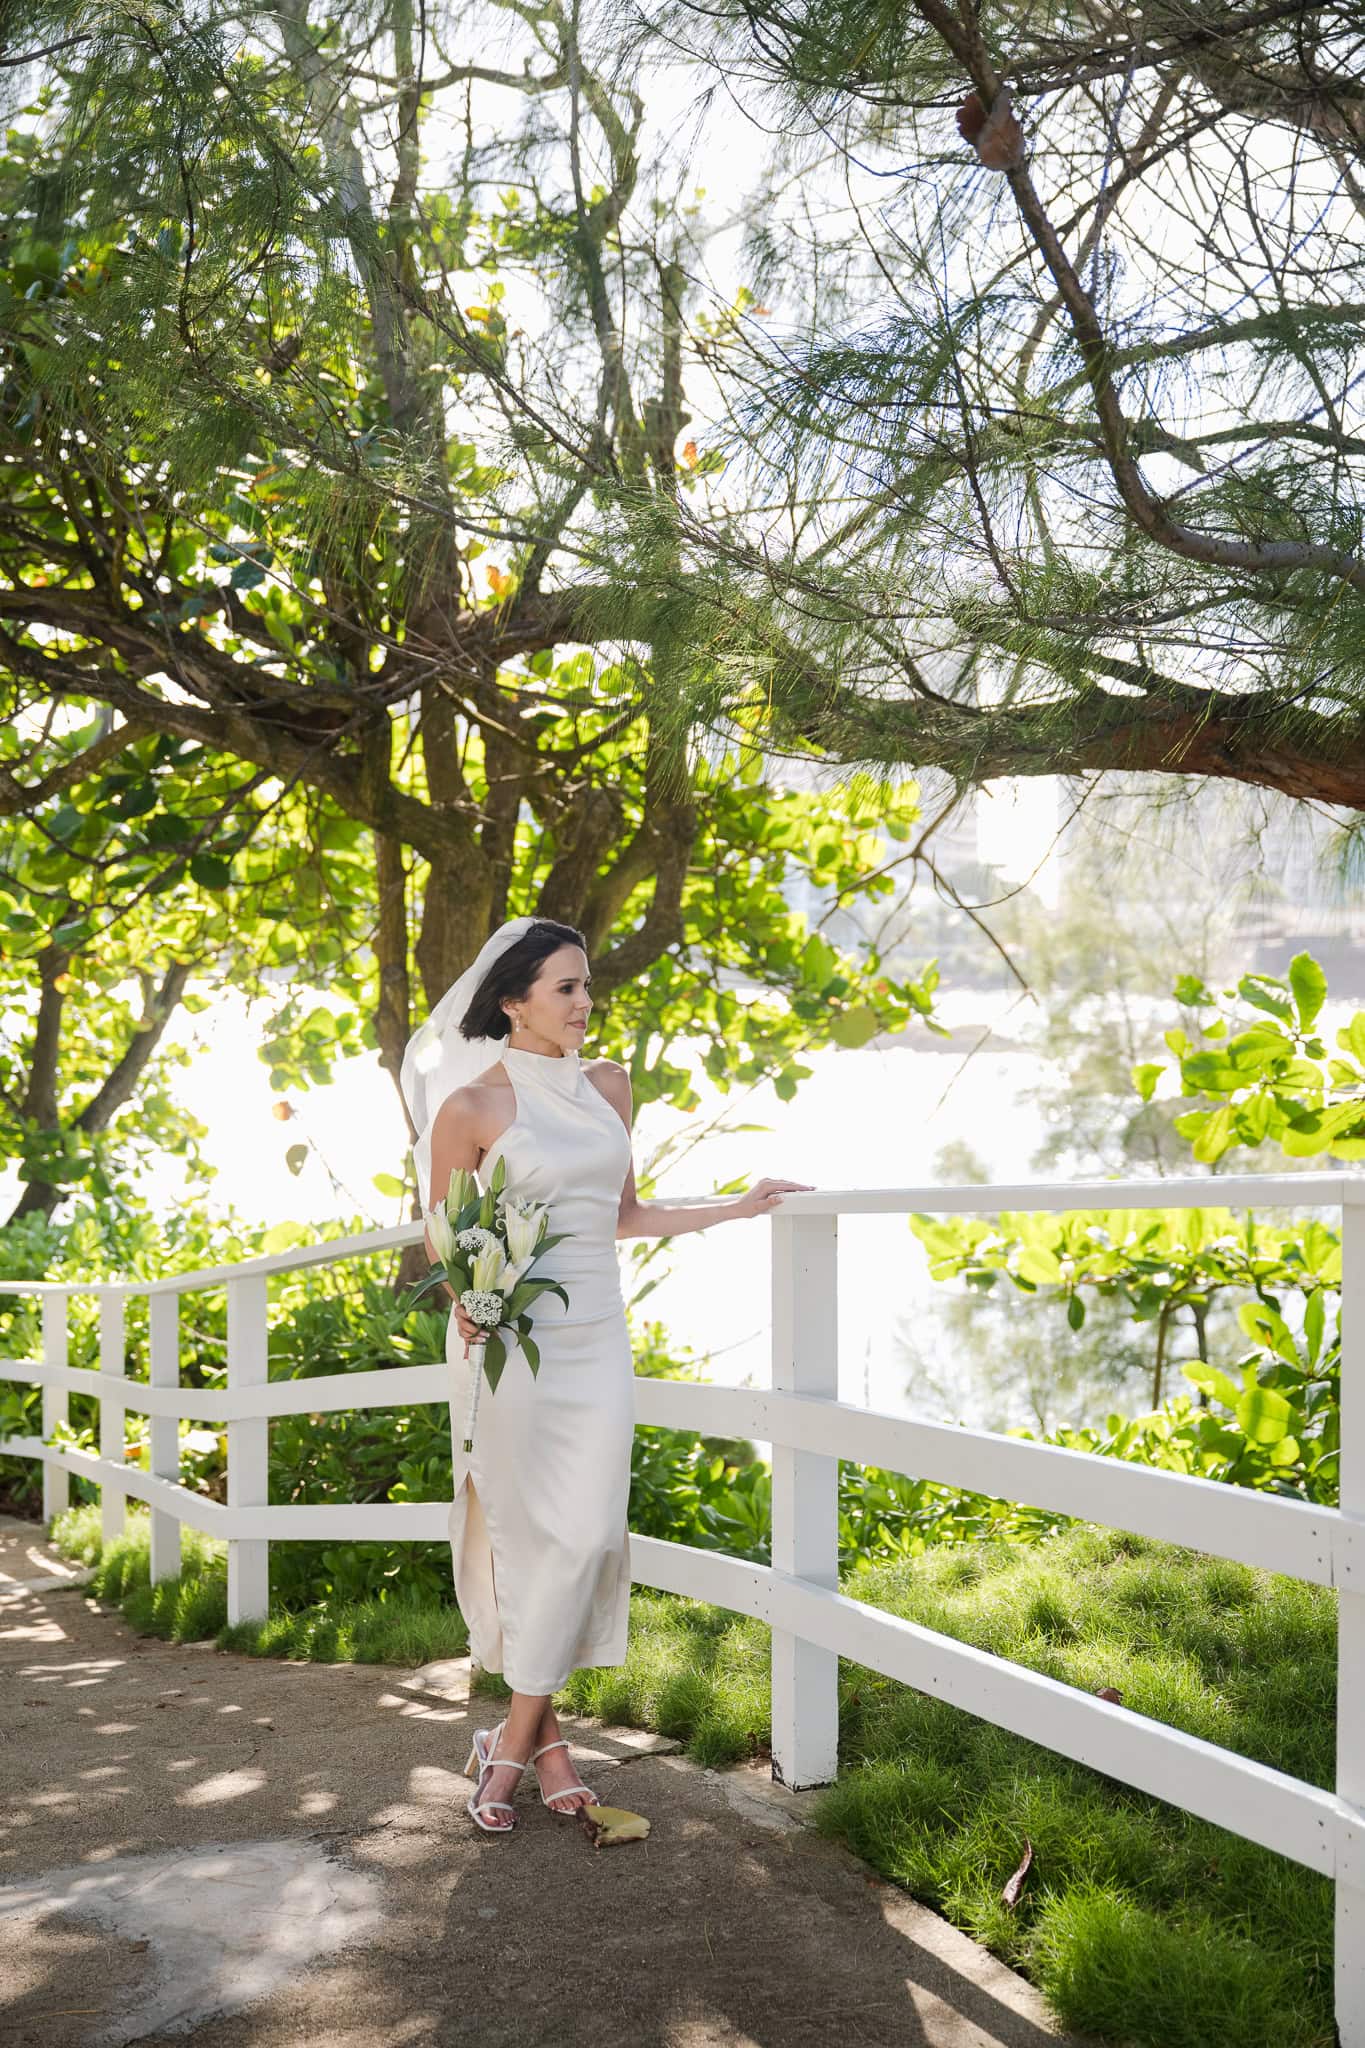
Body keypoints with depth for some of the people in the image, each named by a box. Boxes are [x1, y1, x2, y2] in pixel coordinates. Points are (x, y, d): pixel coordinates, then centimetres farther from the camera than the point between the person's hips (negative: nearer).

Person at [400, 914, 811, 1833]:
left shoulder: (609, 1086, 9)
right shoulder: (472, 1106, -7)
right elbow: (441, 1239, 0)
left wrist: (738, 1208, 14)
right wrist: (465, 1304, -18)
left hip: (595, 1335, 5)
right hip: (510, 1342, -5)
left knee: (589, 1532, -4)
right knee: (528, 1536, -2)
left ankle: (513, 1743, 5)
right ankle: (543, 1733, 12)